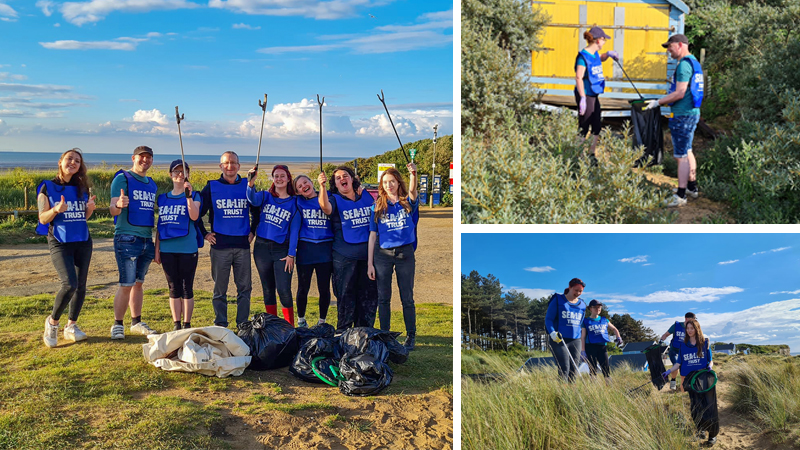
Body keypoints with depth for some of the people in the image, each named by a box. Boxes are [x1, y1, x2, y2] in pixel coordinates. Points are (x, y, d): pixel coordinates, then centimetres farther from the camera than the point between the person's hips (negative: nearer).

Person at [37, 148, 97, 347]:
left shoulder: (82, 187, 9)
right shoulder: (47, 187, -2)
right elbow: (43, 218, -4)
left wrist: (90, 208, -4)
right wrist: (56, 209, -23)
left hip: (83, 241, 5)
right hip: (60, 242, -5)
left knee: (81, 285, 4)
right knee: (69, 284, -18)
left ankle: (71, 326, 19)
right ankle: (52, 322, 5)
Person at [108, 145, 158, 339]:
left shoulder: (152, 184, 17)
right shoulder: (122, 179, -3)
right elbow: (112, 210, -11)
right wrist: (118, 205, -35)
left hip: (147, 241, 6)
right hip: (127, 240, -6)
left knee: (138, 283, 13)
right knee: (126, 285, -7)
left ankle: (136, 322, 22)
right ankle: (117, 325, 5)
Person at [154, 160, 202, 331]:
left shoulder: (194, 195, 1)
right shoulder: (163, 198, 13)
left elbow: (194, 216, -17)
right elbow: (159, 225, 14)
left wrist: (188, 195, -26)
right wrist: (156, 250, 10)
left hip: (187, 248, -4)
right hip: (167, 249, 4)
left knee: (187, 288, 2)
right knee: (174, 289, 9)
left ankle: (187, 324, 9)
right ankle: (176, 325, 16)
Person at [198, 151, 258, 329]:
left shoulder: (247, 186, 9)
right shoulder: (211, 187, 3)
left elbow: (256, 212, 22)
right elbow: (197, 213, 7)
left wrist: (252, 231, 13)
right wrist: (204, 234, 2)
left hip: (242, 245, 2)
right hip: (220, 246, -2)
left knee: (245, 287, 3)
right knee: (220, 289, 4)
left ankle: (243, 326, 13)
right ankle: (220, 326, 12)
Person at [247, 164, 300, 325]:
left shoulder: (294, 203, 3)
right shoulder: (265, 196, 5)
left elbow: (294, 230, 1)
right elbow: (253, 199, -18)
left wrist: (291, 254, -6)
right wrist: (251, 184, -38)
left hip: (282, 249, -2)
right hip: (262, 247, 2)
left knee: (284, 290, -10)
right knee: (268, 289, 9)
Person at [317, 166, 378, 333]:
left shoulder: (366, 196, 11)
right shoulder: (334, 199, 0)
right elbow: (325, 207, -24)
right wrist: (322, 186, -39)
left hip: (368, 253, 4)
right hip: (344, 256, -4)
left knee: (369, 293, 8)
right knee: (346, 294, 1)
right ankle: (343, 331, 13)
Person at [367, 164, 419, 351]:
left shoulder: (407, 203, 3)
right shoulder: (378, 206, 6)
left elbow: (413, 192, -21)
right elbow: (372, 235, 4)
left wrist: (413, 174, -41)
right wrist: (369, 263, -1)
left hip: (405, 253, -1)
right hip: (382, 254, 1)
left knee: (407, 298, 4)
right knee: (383, 298, 6)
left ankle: (411, 336, 16)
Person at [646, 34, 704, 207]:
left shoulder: (684, 64, -18)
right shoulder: (693, 61, 16)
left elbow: (680, 93, -22)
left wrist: (658, 102, -13)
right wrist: (663, 100, 20)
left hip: (683, 116, -11)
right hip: (692, 113, 11)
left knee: (681, 156, -7)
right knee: (687, 152, 21)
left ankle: (680, 196, -4)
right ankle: (692, 188, 31)